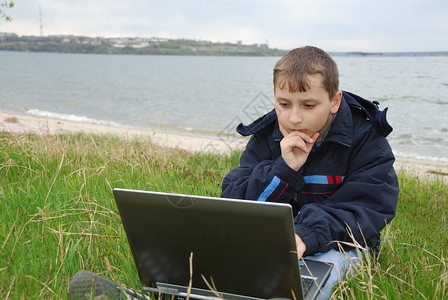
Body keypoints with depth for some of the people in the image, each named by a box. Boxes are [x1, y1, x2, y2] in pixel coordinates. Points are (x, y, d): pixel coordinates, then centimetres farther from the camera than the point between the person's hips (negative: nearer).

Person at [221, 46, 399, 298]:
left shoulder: (366, 138, -10)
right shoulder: (266, 136, -2)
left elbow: (371, 210, -19)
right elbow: (233, 201, -9)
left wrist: (307, 236, -36)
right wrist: (284, 169, -25)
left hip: (340, 243, -3)